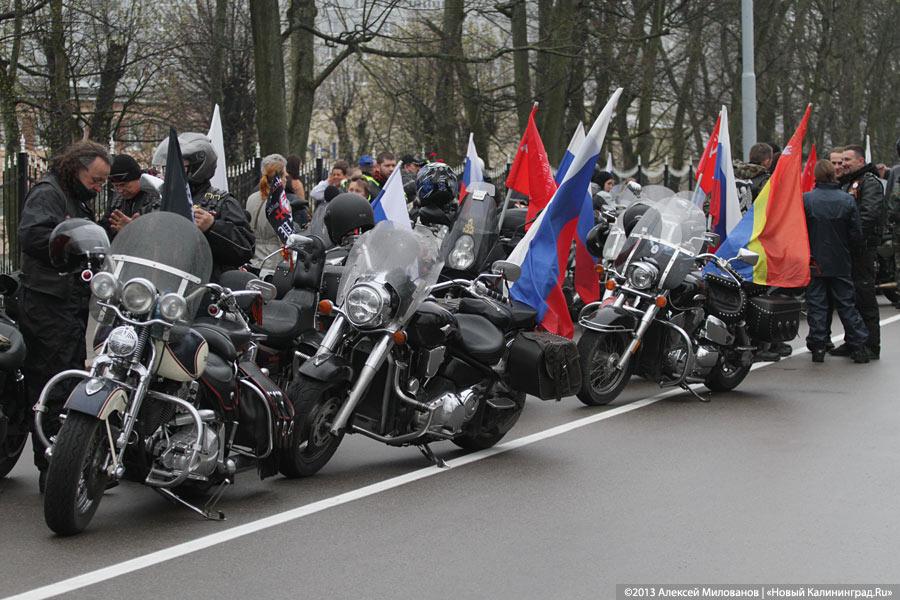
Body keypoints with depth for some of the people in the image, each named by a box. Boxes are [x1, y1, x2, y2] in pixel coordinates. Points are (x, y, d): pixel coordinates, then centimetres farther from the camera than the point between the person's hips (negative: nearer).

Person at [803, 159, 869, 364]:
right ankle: (858, 347, 9)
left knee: (816, 305, 6)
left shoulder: (806, 200, -11)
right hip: (840, 263, 1)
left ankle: (817, 347, 6)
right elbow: (856, 235, -2)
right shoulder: (847, 200, -6)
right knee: (847, 304, 10)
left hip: (814, 263, -1)